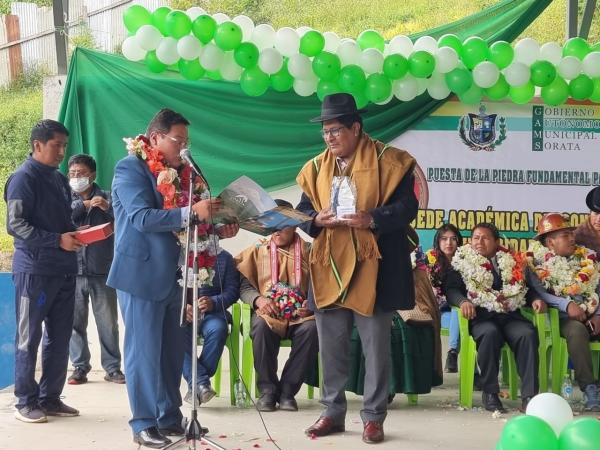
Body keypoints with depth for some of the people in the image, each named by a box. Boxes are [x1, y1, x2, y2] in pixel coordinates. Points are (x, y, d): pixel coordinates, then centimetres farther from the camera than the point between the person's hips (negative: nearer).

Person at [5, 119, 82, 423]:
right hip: (34, 270, -8)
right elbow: (15, 225, -16)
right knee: (29, 338, 1)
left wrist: (78, 233, 3)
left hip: (64, 270, 8)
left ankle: (50, 397, 19)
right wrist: (58, 240, -20)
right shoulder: (24, 178, -9)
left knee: (59, 338, 10)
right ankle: (26, 402, 8)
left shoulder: (60, 179, 15)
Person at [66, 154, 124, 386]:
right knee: (75, 322, 3)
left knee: (108, 322, 3)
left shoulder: (107, 198, 8)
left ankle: (112, 368, 11)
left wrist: (107, 208, -22)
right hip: (74, 271, 1)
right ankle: (80, 367, 11)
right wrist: (85, 204, -14)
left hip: (102, 271, -1)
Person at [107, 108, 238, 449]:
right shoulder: (130, 168, -10)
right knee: (144, 351, -1)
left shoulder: (180, 172, 13)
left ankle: (170, 417, 22)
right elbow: (143, 218, -23)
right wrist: (191, 212, -30)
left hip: (174, 274, 8)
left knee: (173, 351, 12)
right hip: (143, 274, -8)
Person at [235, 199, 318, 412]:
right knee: (261, 327, -36)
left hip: (299, 314, 0)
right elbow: (244, 285, 10)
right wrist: (258, 300, -10)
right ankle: (268, 389, -19)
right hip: (268, 312, 0)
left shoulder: (309, 251, 14)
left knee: (312, 328, -34)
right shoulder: (256, 251, 18)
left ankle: (287, 390, -21)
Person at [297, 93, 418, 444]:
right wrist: (317, 219, -9)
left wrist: (372, 219, -23)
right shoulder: (317, 167, 11)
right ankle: (333, 412, 22)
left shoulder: (386, 160, -4)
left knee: (376, 347, 3)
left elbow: (407, 207, -8)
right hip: (329, 267, 5)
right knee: (331, 346, 10)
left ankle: (374, 416, 12)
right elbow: (303, 210, 13)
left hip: (372, 268, -5)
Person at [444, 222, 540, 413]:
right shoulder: (462, 262, 15)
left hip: (510, 315, 2)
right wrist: (463, 301, -16)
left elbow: (526, 288, 25)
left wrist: (536, 299, 3)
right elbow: (450, 289, 5)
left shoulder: (512, 262, 22)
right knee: (490, 333, -36)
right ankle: (489, 393, -24)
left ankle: (529, 396, -31)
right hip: (481, 317, -2)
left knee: (528, 334, -29)